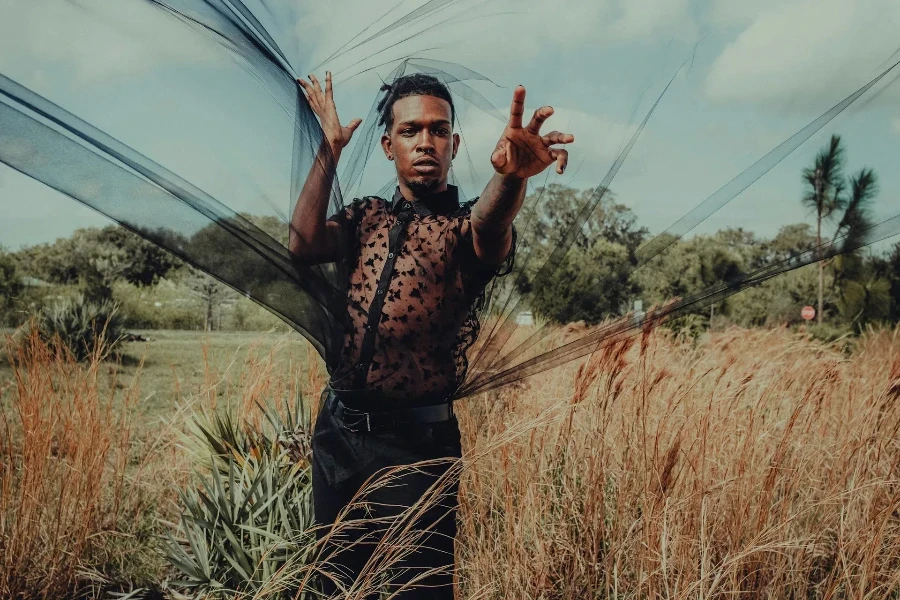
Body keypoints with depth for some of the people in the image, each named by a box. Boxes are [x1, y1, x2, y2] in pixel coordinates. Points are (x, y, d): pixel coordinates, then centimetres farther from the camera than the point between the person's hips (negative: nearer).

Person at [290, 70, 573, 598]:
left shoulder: (465, 227, -3)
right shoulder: (366, 215, 10)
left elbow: (488, 226, -28)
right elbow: (304, 246, -8)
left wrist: (510, 176, -51)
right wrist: (330, 149, -10)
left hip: (416, 442, -4)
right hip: (336, 431, 4)